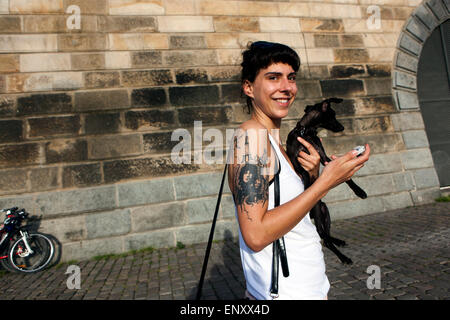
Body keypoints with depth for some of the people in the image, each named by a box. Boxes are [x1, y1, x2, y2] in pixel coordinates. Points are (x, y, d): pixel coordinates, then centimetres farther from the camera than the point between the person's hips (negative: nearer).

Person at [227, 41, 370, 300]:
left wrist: (312, 176, -7)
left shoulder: (274, 141, 7)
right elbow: (256, 235, -26)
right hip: (286, 293, -8)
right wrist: (325, 182, -23)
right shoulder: (251, 135, -20)